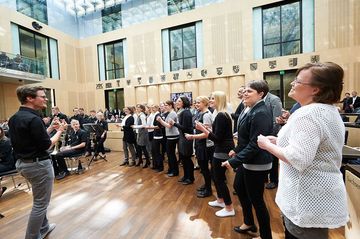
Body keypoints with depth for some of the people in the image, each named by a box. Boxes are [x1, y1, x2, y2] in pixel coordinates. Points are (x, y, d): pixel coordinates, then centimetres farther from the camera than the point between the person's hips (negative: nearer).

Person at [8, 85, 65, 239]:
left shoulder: (14, 118, 7)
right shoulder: (33, 119, -23)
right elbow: (46, 145, -20)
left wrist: (50, 128, 10)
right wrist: (59, 131, -7)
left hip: (22, 162, 10)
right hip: (38, 164, -10)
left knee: (40, 199, 26)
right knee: (40, 203, 6)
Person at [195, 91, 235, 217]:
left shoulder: (221, 116, -21)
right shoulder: (222, 114, 12)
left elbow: (217, 138, -23)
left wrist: (202, 129, -22)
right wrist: (206, 128, 7)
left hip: (223, 151, -11)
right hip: (222, 149, 11)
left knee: (219, 178, 3)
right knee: (215, 175, 22)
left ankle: (229, 208, 19)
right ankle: (220, 200, 40)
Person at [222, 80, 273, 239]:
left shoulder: (260, 113, -23)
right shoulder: (252, 110, 7)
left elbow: (255, 144, -27)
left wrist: (234, 161, -25)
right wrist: (237, 150, 16)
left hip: (257, 164, -10)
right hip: (247, 160, 10)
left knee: (256, 200, 7)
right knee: (238, 188, 23)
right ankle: (249, 223, 46)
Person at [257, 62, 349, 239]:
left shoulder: (308, 114, -24)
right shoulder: (329, 110, 10)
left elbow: (298, 159, -30)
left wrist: (268, 145, -17)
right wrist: (279, 141, 10)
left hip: (308, 200, -10)